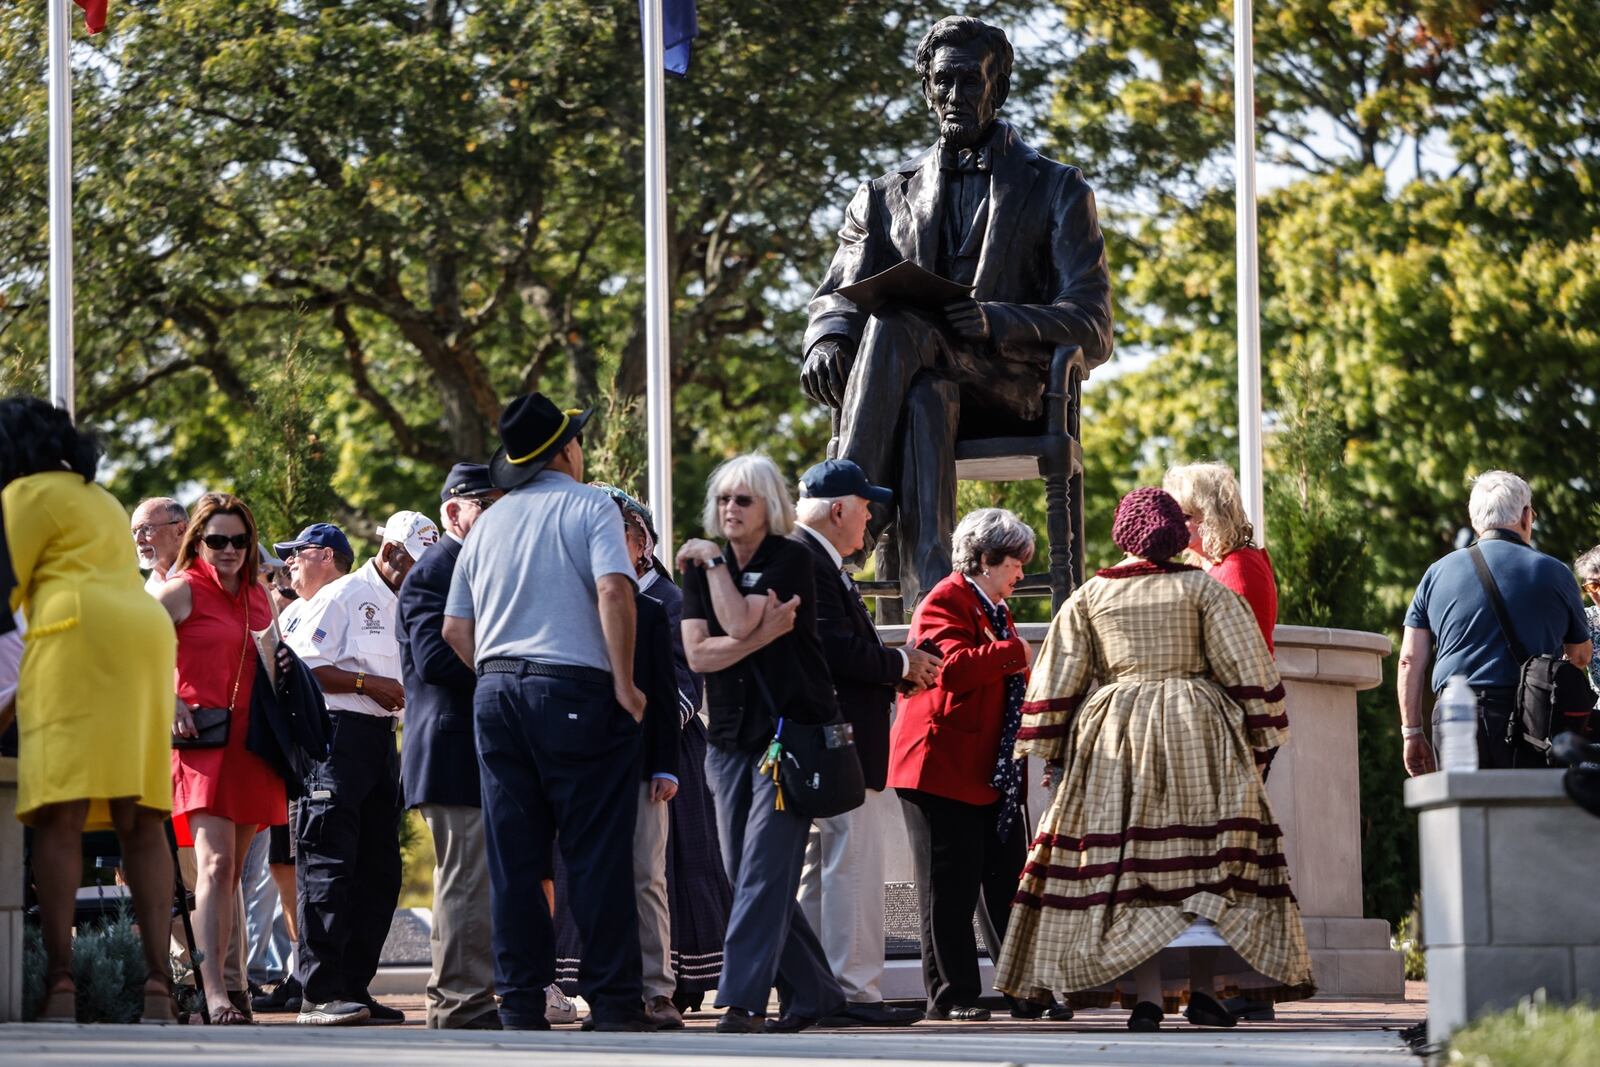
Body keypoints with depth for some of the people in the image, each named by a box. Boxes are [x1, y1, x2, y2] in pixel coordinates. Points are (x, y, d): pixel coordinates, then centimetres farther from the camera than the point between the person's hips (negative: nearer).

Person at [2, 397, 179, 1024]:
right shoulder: (98, 500, 31)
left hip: (82, 640, -8)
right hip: (146, 638, 8)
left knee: (60, 814, -13)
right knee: (140, 821, -1)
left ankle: (59, 985, -24)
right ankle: (158, 985, -13)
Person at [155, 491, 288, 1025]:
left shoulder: (257, 594, 16)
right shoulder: (183, 590, -3)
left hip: (250, 741, 6)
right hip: (201, 738, -6)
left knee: (232, 870, 10)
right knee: (215, 864, -17)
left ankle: (228, 977, 17)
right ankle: (215, 993, -23)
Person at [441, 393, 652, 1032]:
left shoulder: (488, 524, 16)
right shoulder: (589, 507, -2)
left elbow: (455, 629, 15)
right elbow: (613, 590, -17)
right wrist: (623, 682, -12)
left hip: (496, 693, 6)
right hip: (574, 691, -6)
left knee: (513, 859, 5)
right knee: (597, 855, -3)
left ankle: (520, 1003, 4)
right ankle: (611, 999, -5)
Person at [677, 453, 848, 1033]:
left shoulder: (790, 559, -5)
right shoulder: (702, 566, 9)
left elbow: (737, 622, -19)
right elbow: (698, 653, -3)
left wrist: (714, 562, -7)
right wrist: (763, 635, -14)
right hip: (731, 736, 6)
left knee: (764, 870, -14)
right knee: (746, 876, 6)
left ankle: (742, 999, -19)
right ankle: (814, 992, 18)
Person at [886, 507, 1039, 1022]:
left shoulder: (995, 610, 22)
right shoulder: (946, 602, -10)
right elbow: (955, 667, -27)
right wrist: (1016, 652, -20)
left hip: (994, 772, 9)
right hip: (944, 768, -9)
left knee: (1007, 884, 7)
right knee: (950, 890, -3)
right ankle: (952, 995, 2)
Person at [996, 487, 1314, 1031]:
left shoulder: (1088, 597, 4)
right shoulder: (1203, 589, 0)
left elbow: (1057, 681, 5)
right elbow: (1246, 668, -1)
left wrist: (1051, 751, 10)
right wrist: (1259, 734, 6)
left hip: (1113, 742, 1)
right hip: (1199, 735, -1)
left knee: (1125, 861, 0)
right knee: (1208, 857, 4)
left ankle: (1147, 994, -9)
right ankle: (1204, 987, 0)